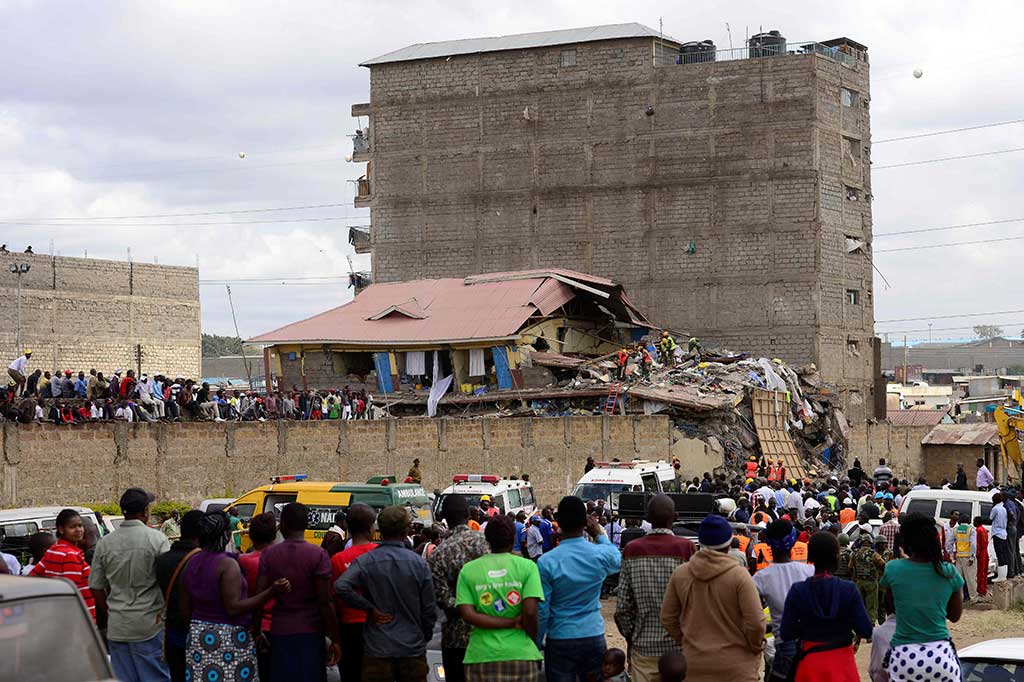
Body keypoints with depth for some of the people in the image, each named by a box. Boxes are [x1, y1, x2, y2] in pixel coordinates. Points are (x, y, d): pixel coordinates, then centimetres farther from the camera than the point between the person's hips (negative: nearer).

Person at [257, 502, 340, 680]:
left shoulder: (269, 554, 0)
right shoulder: (318, 555, -6)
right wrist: (334, 640, -4)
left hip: (279, 632, 2)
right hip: (310, 633, -2)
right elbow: (325, 602, -9)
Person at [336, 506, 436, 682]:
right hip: (413, 650, 1)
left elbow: (341, 587, -22)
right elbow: (429, 609, 1)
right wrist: (425, 637, 16)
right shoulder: (418, 563, -3)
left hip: (377, 650, -1)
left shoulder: (366, 562, -6)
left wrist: (370, 609, -10)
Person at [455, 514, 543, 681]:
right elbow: (530, 612, -11)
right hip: (521, 655, -1)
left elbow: (467, 614, -6)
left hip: (481, 656, 2)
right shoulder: (527, 566, -2)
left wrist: (512, 623, -6)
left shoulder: (468, 570, 5)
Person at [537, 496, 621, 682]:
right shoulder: (601, 555, -7)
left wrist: (536, 644, 3)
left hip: (560, 640, -2)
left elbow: (542, 611, -9)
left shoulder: (546, 562, -13)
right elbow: (618, 561, 20)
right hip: (594, 637, 2)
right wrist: (599, 534, 28)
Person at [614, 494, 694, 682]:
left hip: (643, 646, 2)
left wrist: (630, 638, 12)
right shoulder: (686, 549, -9)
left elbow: (623, 606, -1)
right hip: (679, 646, -2)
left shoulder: (632, 551, -2)